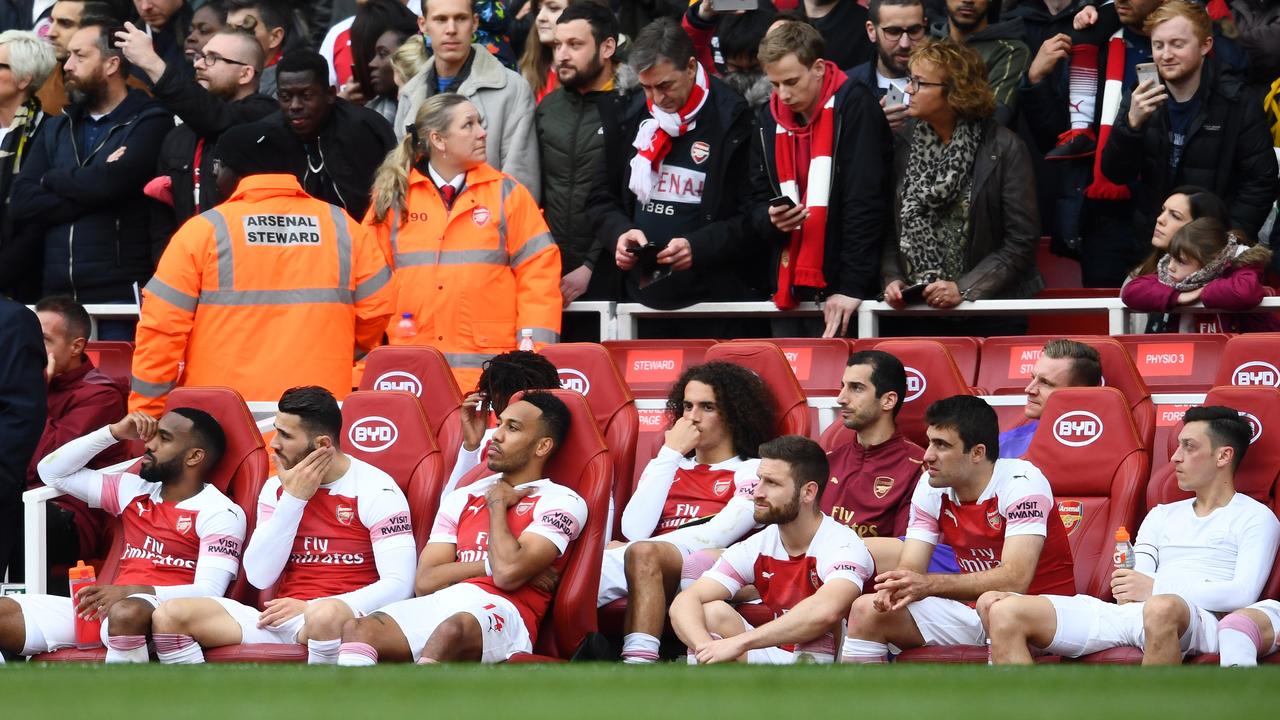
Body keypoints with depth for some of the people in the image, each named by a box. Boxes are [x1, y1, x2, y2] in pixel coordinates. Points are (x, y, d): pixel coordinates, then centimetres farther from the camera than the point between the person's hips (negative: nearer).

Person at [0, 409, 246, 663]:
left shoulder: (220, 513, 2)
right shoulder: (135, 490, 22)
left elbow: (208, 592, -11)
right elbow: (53, 471, 28)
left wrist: (131, 592, -24)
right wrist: (114, 432, 16)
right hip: (104, 606, 6)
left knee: (125, 614, -44)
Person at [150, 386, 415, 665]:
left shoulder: (376, 490, -2)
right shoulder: (277, 488, 14)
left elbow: (398, 585, -11)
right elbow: (260, 577, 3)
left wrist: (310, 608, -16)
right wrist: (293, 499, -4)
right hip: (281, 619, 5)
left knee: (326, 615, -43)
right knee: (169, 615, -16)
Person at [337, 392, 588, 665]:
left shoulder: (561, 502, 9)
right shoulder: (463, 498, 27)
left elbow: (508, 574, -8)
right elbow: (425, 582, 14)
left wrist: (497, 505, 9)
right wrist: (491, 564, 0)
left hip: (502, 610, -6)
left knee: (451, 630, -43)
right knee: (357, 630, -27)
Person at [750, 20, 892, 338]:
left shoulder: (853, 106, -8)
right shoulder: (770, 119, 10)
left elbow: (865, 201, -14)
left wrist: (853, 286, -19)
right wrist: (771, 219, -8)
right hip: (789, 293, 6)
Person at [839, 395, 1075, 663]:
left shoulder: (1021, 482, -19)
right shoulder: (931, 487, 1)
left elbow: (1015, 580, -30)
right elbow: (910, 569, -1)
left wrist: (930, 584, -38)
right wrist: (894, 589, -27)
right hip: (973, 612, 7)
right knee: (866, 611, -5)